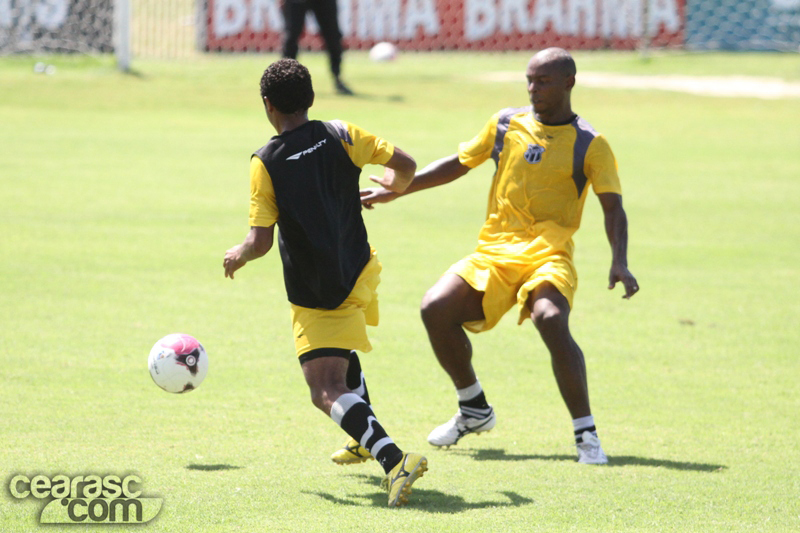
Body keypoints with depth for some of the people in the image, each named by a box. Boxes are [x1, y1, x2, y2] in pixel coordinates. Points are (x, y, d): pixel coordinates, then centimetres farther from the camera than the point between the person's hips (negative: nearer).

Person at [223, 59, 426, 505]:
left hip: (315, 296, -6)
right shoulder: (341, 136, -4)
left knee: (328, 391, -11)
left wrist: (239, 255, 8)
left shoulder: (266, 163, -13)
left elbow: (261, 242, -15)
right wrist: (393, 187, 20)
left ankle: (393, 459, -32)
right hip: (360, 276, 6)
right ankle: (367, 441, 36)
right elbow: (405, 165, -3)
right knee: (341, 355, 36)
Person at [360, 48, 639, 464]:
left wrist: (619, 263, -21)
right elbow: (457, 165, 23)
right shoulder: (506, 125, 12)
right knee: (436, 308, -17)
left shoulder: (589, 144, 0)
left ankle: (586, 434, -23)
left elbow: (612, 207, -4)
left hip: (548, 254, -4)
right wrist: (394, 192, 20)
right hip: (493, 251, 4)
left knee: (551, 321, -34)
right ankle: (474, 410, 6)